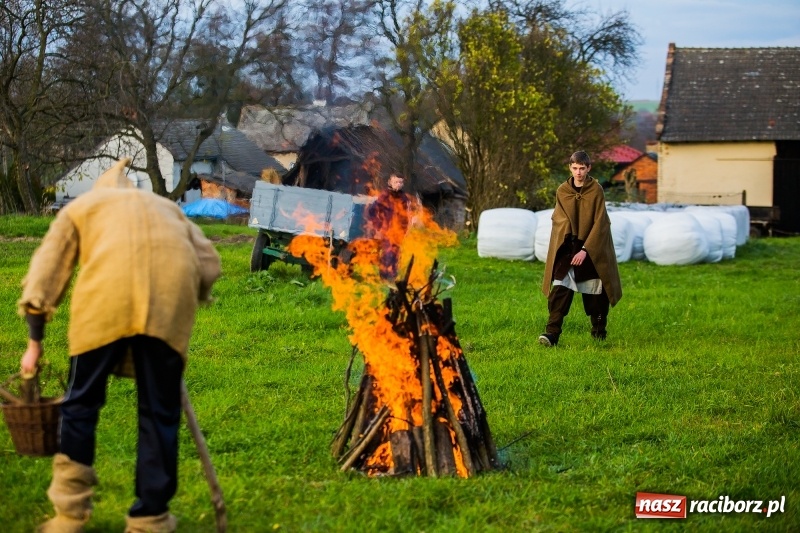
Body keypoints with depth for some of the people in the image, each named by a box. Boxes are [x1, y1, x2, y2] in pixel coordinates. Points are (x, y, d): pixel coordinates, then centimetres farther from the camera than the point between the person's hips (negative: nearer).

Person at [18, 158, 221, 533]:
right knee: (159, 411, 9)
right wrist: (190, 302, 32)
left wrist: (34, 342, 26)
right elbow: (209, 263, 21)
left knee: (81, 401, 12)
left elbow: (43, 276, 21)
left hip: (108, 290, -1)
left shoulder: (80, 206, 30)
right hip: (173, 290, 2)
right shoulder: (166, 206, 36)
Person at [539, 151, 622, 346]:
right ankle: (552, 332, -19)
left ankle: (599, 331, 24)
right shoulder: (562, 191, 2)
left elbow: (599, 223, -9)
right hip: (567, 248, 1)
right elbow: (559, 219, 1)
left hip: (592, 248, -1)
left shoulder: (596, 190, -5)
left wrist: (585, 250, -18)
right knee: (560, 289, -13)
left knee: (595, 293, 6)